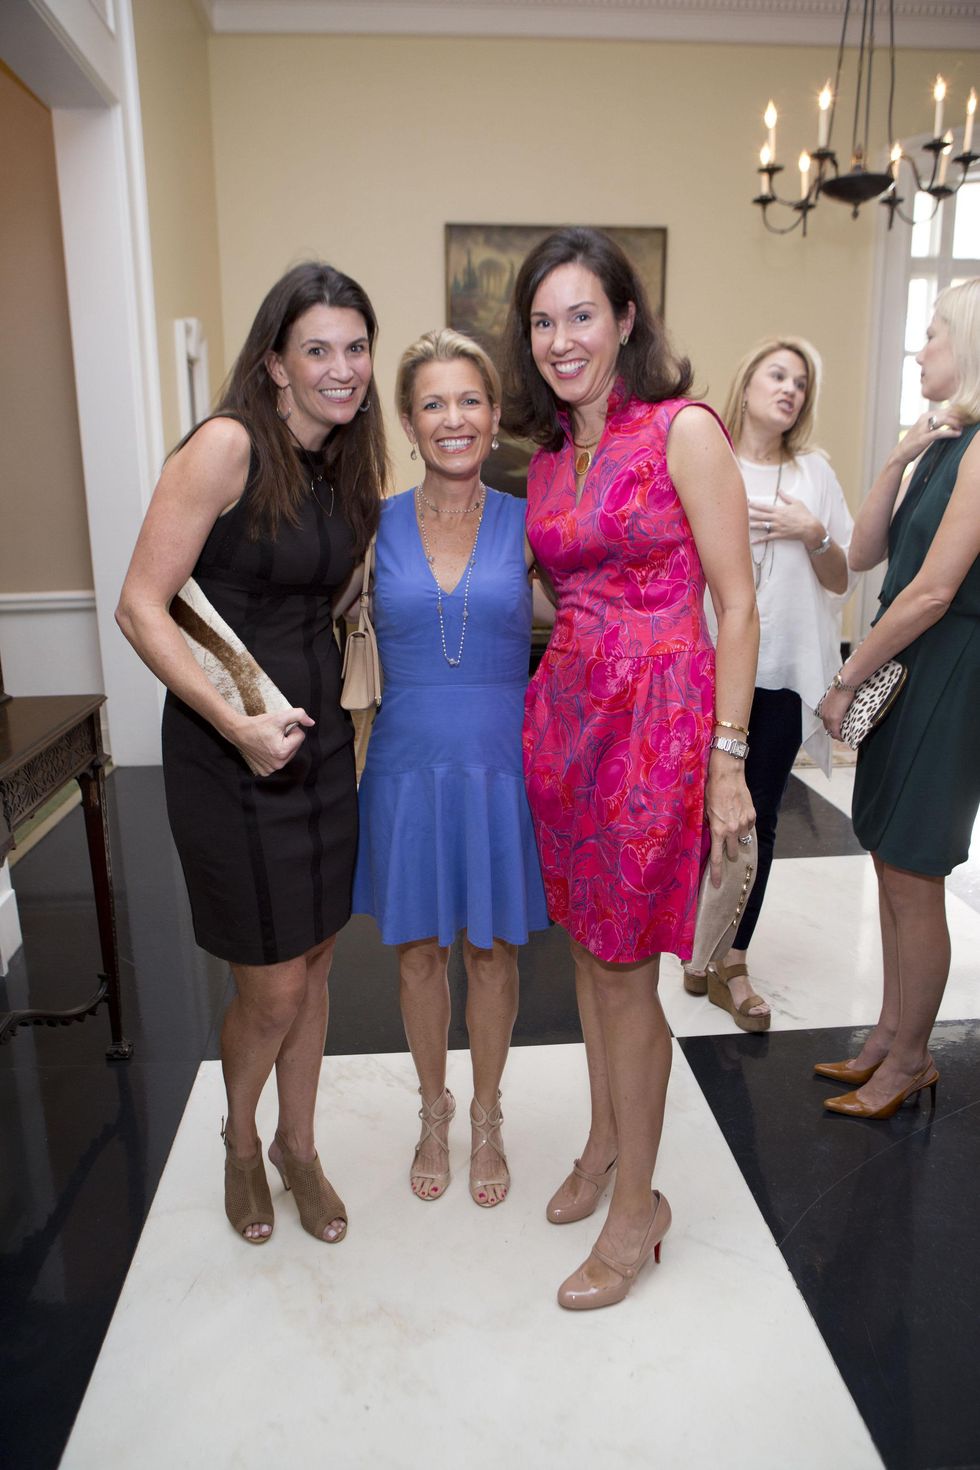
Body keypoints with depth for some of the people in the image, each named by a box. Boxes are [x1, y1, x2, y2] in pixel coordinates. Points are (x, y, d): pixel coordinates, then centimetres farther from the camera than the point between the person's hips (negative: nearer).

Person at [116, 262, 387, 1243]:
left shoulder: (345, 464, 8)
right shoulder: (228, 445, -15)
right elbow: (141, 607, -18)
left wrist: (347, 712, 6)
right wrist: (237, 723, -21)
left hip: (322, 740, 7)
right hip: (229, 754, -6)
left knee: (314, 962, 16)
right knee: (271, 986, 5)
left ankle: (297, 1144, 39)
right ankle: (240, 1140, 37)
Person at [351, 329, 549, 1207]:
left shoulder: (527, 526, -3)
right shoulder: (375, 527, -1)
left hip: (500, 762, 0)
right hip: (410, 762, 1)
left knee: (491, 948, 13)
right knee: (419, 948, 14)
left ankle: (487, 1118, 37)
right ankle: (434, 1110, 40)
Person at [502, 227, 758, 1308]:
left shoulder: (683, 430, -8)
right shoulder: (548, 456, 12)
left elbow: (736, 606, -10)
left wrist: (727, 761, -14)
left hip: (657, 712, -6)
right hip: (564, 709, 7)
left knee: (624, 965, 1)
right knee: (586, 941, 16)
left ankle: (637, 1208, 22)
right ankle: (605, 1145, 38)